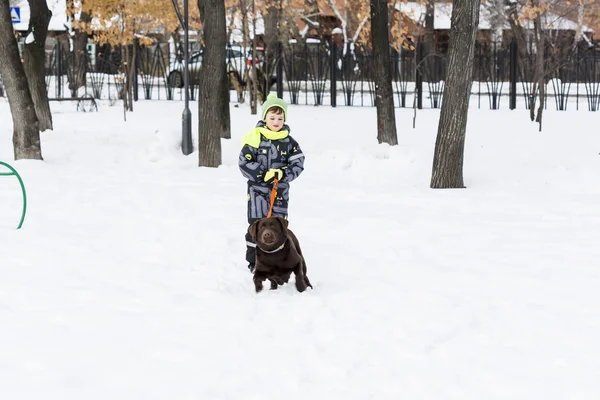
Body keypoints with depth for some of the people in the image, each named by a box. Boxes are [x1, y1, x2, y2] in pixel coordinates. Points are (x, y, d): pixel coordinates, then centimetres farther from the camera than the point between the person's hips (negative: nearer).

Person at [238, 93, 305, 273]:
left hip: (280, 191, 3)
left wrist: (283, 174, -16)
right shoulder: (255, 137, -8)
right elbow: (244, 162, -9)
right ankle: (254, 261, 8)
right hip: (258, 189, -3)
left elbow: (298, 164, 1)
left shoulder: (288, 141, 3)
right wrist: (263, 176, -17)